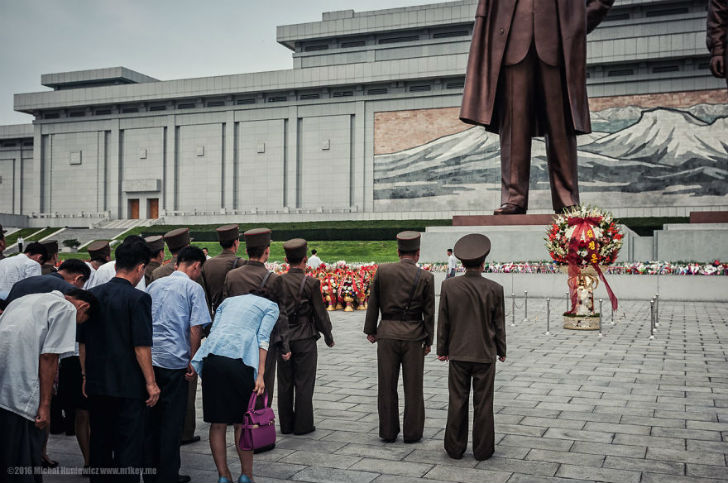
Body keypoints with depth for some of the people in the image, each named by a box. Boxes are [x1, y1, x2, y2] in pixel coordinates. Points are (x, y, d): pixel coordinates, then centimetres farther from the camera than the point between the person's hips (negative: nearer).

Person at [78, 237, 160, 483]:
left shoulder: (92, 294, 5)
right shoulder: (138, 298, -14)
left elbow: (82, 341, 11)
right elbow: (141, 346, -15)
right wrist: (151, 382, -7)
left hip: (96, 384, 6)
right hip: (128, 385, -6)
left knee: (99, 444, 16)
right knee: (128, 446, 3)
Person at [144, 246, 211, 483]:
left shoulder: (154, 285, 15)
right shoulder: (193, 288, -3)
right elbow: (195, 329, -9)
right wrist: (193, 361, -2)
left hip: (148, 359, 6)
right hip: (174, 360, -6)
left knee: (150, 418, 13)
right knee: (172, 421, 3)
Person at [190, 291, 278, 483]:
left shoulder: (228, 300, 30)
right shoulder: (270, 306, 18)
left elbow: (212, 331, 18)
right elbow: (263, 337, 2)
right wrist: (260, 375, -5)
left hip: (212, 356, 4)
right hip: (240, 359, -3)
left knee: (217, 423, 9)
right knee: (243, 422, 9)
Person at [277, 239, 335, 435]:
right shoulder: (311, 283, -12)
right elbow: (320, 313, -8)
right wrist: (328, 336, 6)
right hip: (305, 339, -4)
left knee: (284, 383, 11)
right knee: (304, 383, 5)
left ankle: (286, 424, 19)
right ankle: (302, 425, 10)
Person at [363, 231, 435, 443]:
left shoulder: (382, 271, -2)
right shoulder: (425, 277, -5)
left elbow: (373, 303, 3)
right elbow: (429, 312, -1)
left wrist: (370, 330, 12)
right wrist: (428, 341, 6)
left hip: (387, 334, 1)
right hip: (413, 336, -1)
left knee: (387, 386, 9)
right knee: (413, 388, 8)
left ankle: (388, 432, 17)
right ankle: (412, 432, 15)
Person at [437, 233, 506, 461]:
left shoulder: (449, 286, -8)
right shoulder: (494, 289, -10)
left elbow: (443, 321, -2)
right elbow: (499, 324, -2)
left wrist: (442, 349, 8)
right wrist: (501, 351, 11)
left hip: (458, 353, 1)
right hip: (485, 354, -1)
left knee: (457, 402, 9)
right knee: (483, 404, 8)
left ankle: (455, 448, 16)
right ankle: (483, 449, 15)